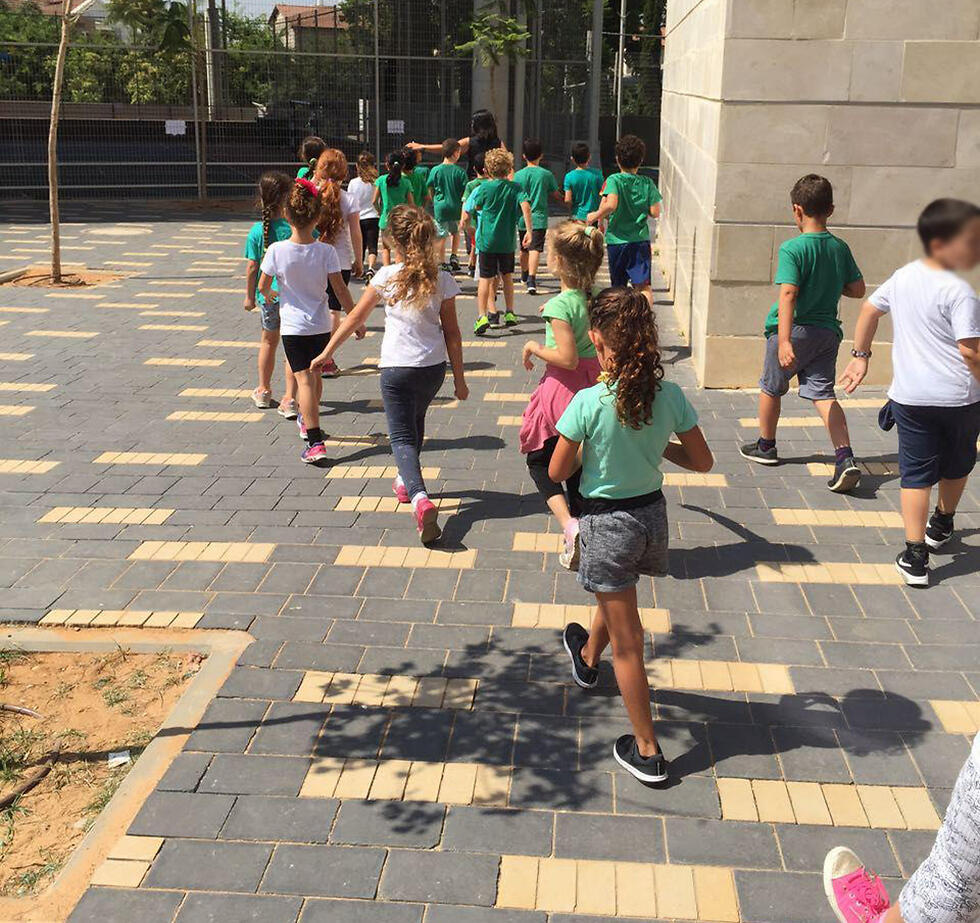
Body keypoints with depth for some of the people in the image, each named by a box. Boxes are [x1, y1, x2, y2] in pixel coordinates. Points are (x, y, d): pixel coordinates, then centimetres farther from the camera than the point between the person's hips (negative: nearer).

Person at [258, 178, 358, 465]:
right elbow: (340, 289, -10)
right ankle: (308, 421, 46)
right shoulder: (326, 251, -13)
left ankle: (315, 442, -15)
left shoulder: (276, 250, -14)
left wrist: (268, 295, 22)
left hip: (293, 326, -2)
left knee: (304, 379, -4)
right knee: (315, 375, 21)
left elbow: (263, 285, -2)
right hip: (321, 325, 2)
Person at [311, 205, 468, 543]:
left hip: (397, 368, -4)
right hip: (434, 367, 4)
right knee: (415, 424, 28)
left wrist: (327, 352, 9)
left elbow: (355, 318, -2)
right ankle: (407, 481, 46)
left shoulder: (386, 277, -9)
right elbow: (452, 332, -1)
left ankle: (419, 497, -26)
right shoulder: (441, 280, -4)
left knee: (402, 436, -2)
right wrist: (459, 377, 8)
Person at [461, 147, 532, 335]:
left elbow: (466, 212, -2)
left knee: (485, 279, -2)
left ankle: (482, 316, -14)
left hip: (486, 240, -2)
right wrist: (529, 231, -13)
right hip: (507, 242, 2)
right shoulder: (515, 188, 0)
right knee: (507, 277, 20)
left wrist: (464, 223, 19)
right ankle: (510, 313, 27)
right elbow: (525, 206, -15)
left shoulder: (482, 189, -3)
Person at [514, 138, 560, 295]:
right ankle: (531, 279, -28)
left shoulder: (518, 175, -1)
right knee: (535, 248, -10)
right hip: (539, 218, -3)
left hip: (522, 219, 3)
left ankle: (524, 275, 41)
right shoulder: (547, 174, -4)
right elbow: (556, 195, 4)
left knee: (524, 249, 20)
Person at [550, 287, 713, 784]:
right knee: (613, 597, 34)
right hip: (653, 514, 5)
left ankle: (648, 752, 15)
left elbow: (557, 472, -13)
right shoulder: (670, 396, -10)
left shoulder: (588, 403, -22)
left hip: (607, 523, -5)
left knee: (627, 641, 6)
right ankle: (587, 659, 64)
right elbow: (702, 462, 0)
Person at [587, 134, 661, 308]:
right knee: (644, 286, -5)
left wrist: (595, 215, -7)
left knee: (618, 287, 14)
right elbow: (655, 212, 0)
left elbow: (611, 205, -24)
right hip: (641, 241, 1)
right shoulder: (647, 183, 1)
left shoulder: (614, 180, -7)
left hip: (617, 240, 0)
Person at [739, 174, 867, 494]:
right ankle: (845, 458, -13)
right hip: (828, 331, 5)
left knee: (771, 386, 17)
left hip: (797, 330, -5)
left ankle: (765, 446, 34)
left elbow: (788, 294, -25)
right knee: (823, 393, 5)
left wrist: (784, 340, -32)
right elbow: (858, 289, 9)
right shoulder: (840, 248, 3)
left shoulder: (792, 249, -15)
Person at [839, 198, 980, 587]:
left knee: (916, 474, 5)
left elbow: (869, 309, 14)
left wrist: (861, 356, 24)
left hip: (911, 396, 4)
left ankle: (914, 555, -4)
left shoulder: (903, 277, 3)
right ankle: (941, 526, 45)